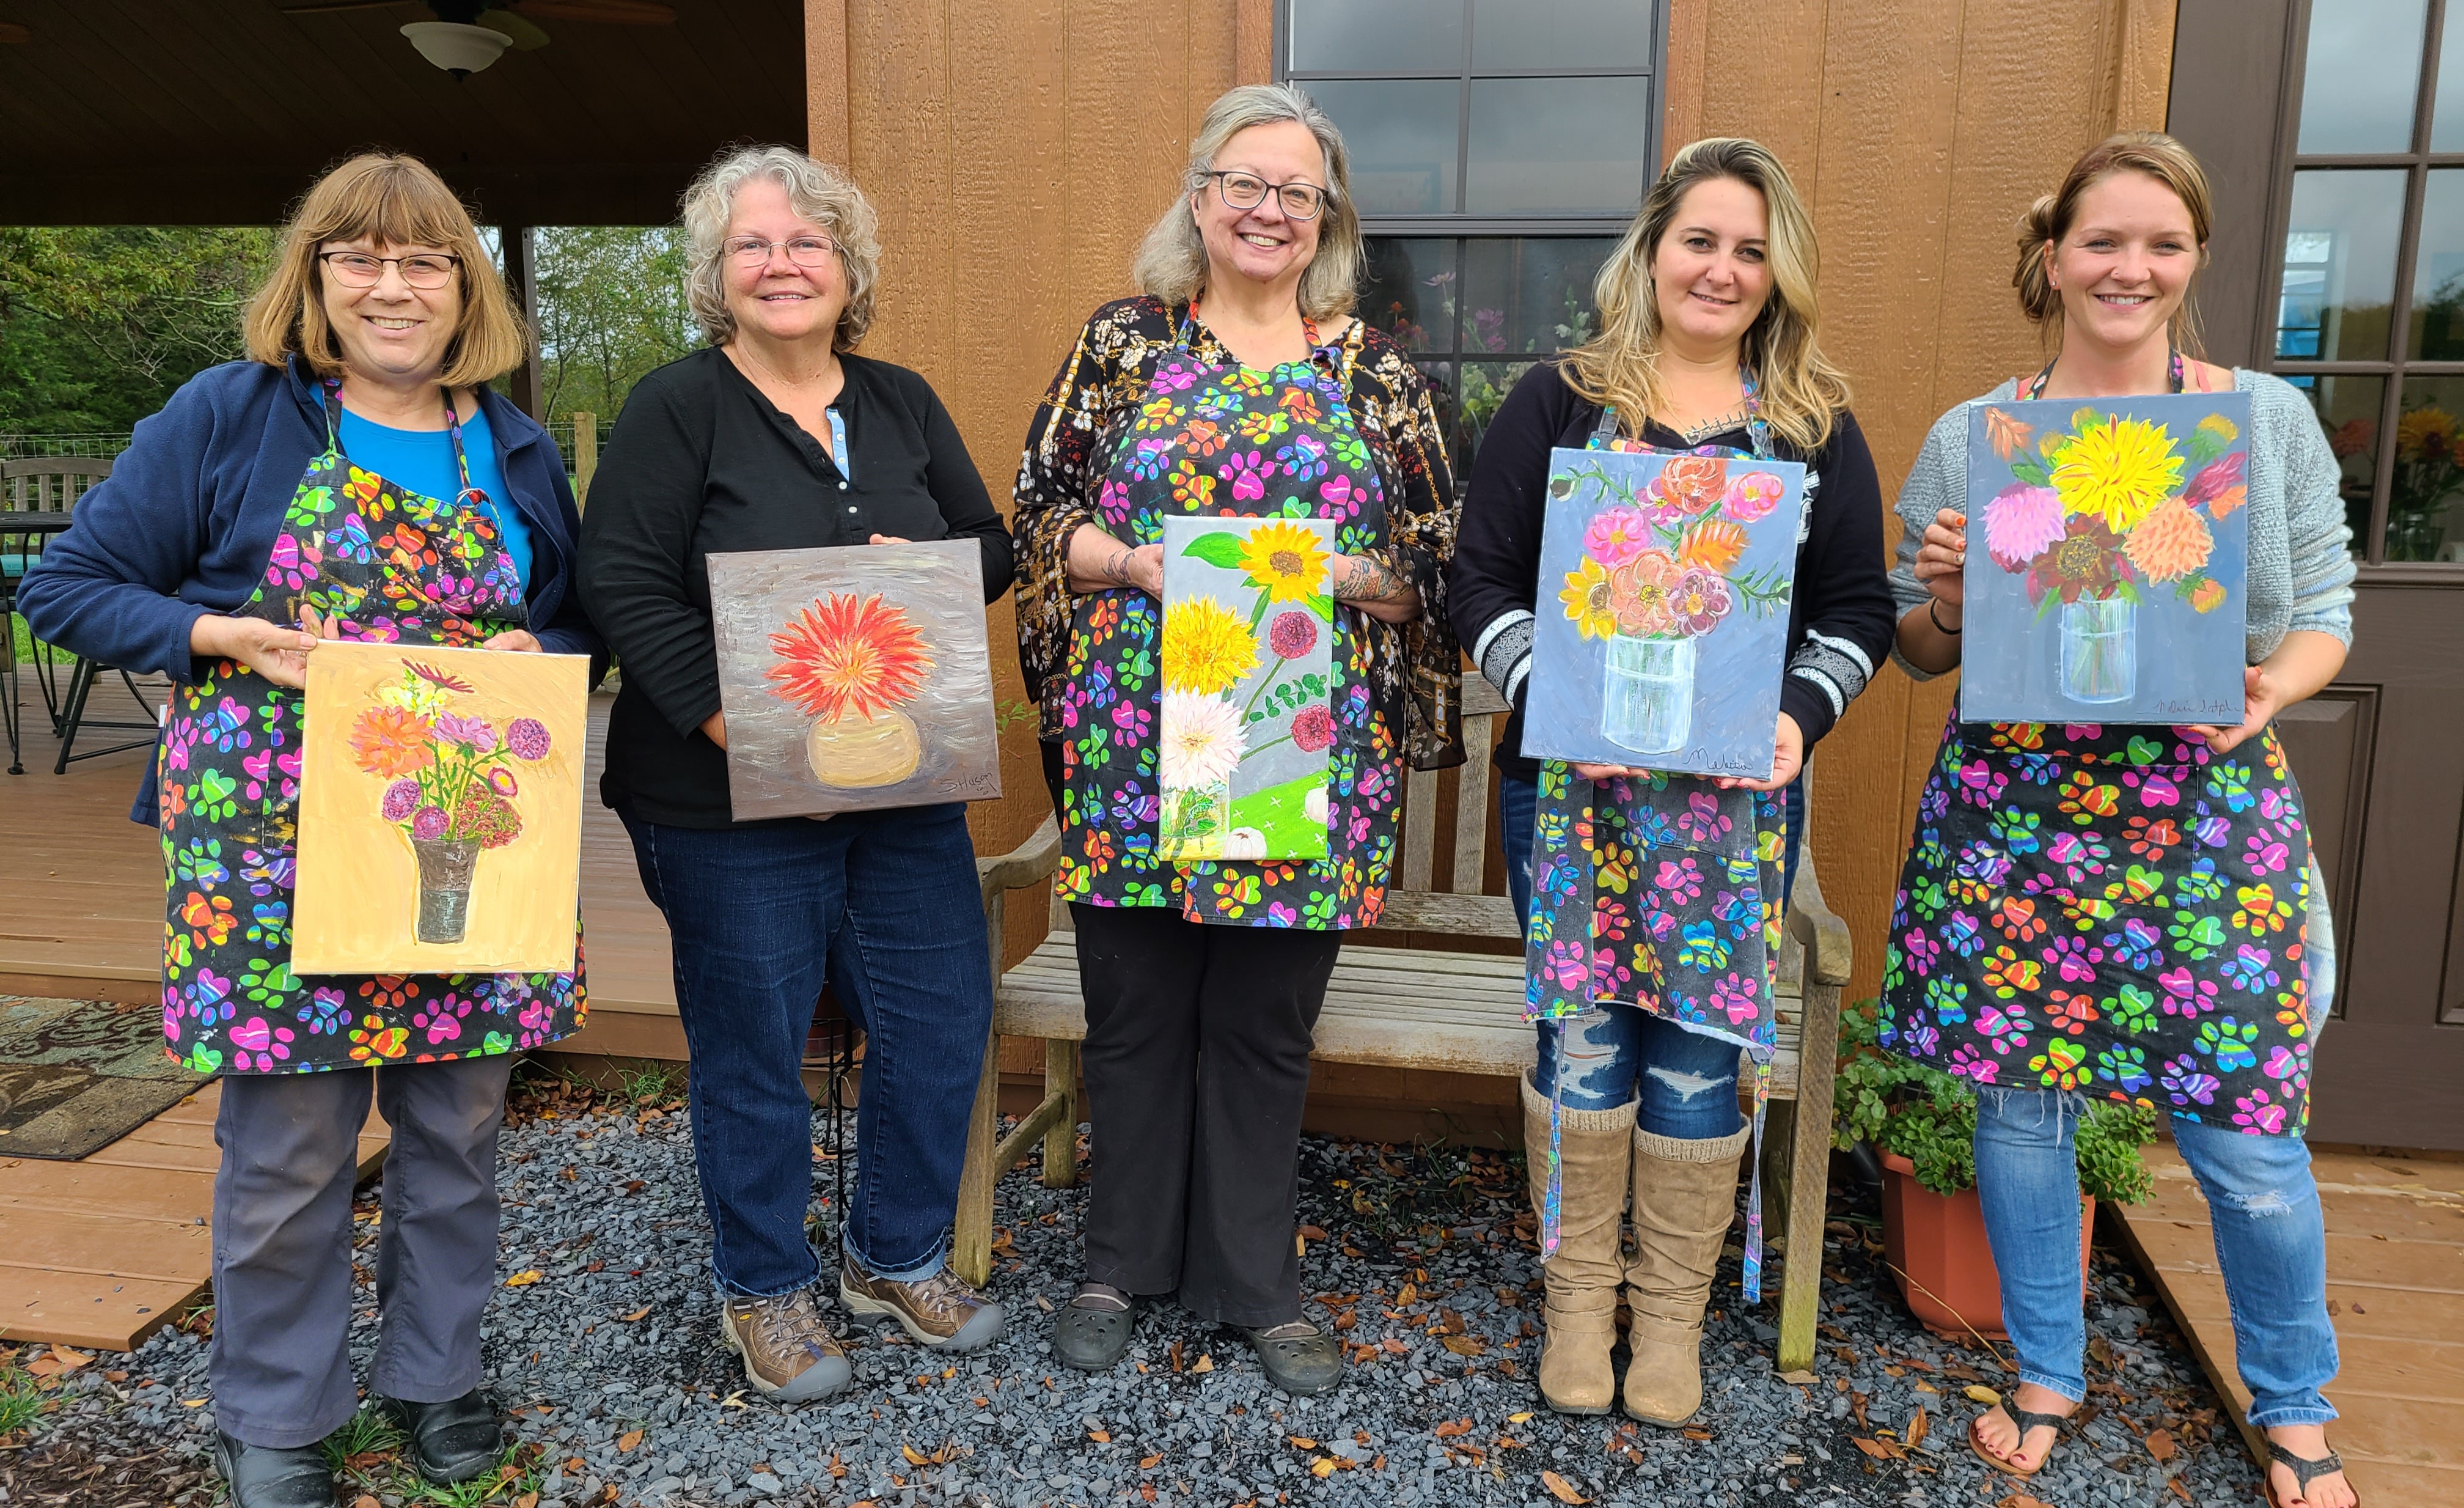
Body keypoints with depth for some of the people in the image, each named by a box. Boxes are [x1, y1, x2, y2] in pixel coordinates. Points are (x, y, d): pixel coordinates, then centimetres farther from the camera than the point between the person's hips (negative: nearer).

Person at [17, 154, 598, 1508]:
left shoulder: (518, 454, 10)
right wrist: (236, 638, -15)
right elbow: (69, 587, 0)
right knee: (288, 1149, 5)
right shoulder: (229, 416, -1)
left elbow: (578, 627, 16)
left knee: (457, 1129, 12)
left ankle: (435, 1370, 34)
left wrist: (530, 658, -7)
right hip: (278, 843, -3)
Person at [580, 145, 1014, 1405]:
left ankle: (897, 1256, 33)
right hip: (731, 796, -5)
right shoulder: (676, 407, -5)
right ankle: (764, 1288, 30)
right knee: (753, 1050, 7)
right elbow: (624, 585, -13)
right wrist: (734, 724, -22)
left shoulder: (902, 404, 11)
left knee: (942, 1022, 10)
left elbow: (992, 544, 12)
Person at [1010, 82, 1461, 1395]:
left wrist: (1339, 573, -12)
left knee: (1266, 1028, 9)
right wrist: (1139, 561, -13)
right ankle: (1122, 1262, 31)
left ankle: (1256, 1285, 27)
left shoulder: (1375, 372, 8)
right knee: (1134, 1014, 10)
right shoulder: (1122, 341, 7)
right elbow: (1040, 511, 5)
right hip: (1134, 744, 0)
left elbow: (1433, 559, 7)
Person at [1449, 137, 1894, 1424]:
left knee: (1698, 1049, 6)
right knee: (1582, 1037, 5)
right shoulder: (1558, 402, 3)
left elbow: (1857, 607, 8)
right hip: (1569, 780, -1)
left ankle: (1672, 1313, 26)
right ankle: (1578, 1296, 25)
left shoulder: (1817, 428, 8)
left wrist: (1800, 715, -10)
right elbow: (1483, 580, -2)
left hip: (1738, 790, 1)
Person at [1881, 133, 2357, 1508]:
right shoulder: (1967, 437, 5)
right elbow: (1919, 654, 9)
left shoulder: (2271, 418, 6)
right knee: (2021, 1096, 8)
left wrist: (2272, 688, -13)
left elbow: (2325, 610, 7)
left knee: (2246, 1128, 2)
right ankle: (2047, 1373, 31)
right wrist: (1945, 597, -12)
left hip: (2207, 811, 0)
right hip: (2012, 809, 1)